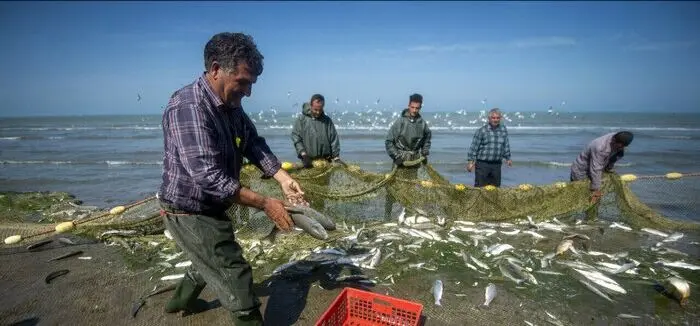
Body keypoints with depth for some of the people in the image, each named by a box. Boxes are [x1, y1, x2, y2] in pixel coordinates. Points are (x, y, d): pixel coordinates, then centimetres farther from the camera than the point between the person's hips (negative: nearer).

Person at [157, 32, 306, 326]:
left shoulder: (231, 105, 0)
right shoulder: (188, 107, -30)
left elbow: (254, 144, 1)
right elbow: (209, 177, -35)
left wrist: (283, 178, -14)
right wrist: (264, 203, -31)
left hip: (210, 207, 10)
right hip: (190, 212, -10)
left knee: (211, 260, 32)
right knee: (235, 276, -5)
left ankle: (182, 300, 58)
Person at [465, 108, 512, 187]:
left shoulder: (504, 129, 7)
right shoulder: (481, 131, -6)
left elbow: (506, 145, 18)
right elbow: (474, 147, -6)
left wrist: (508, 158, 19)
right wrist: (470, 161, -9)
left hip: (497, 164, 4)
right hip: (482, 164, -4)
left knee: (496, 187, 9)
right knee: (480, 187, -2)